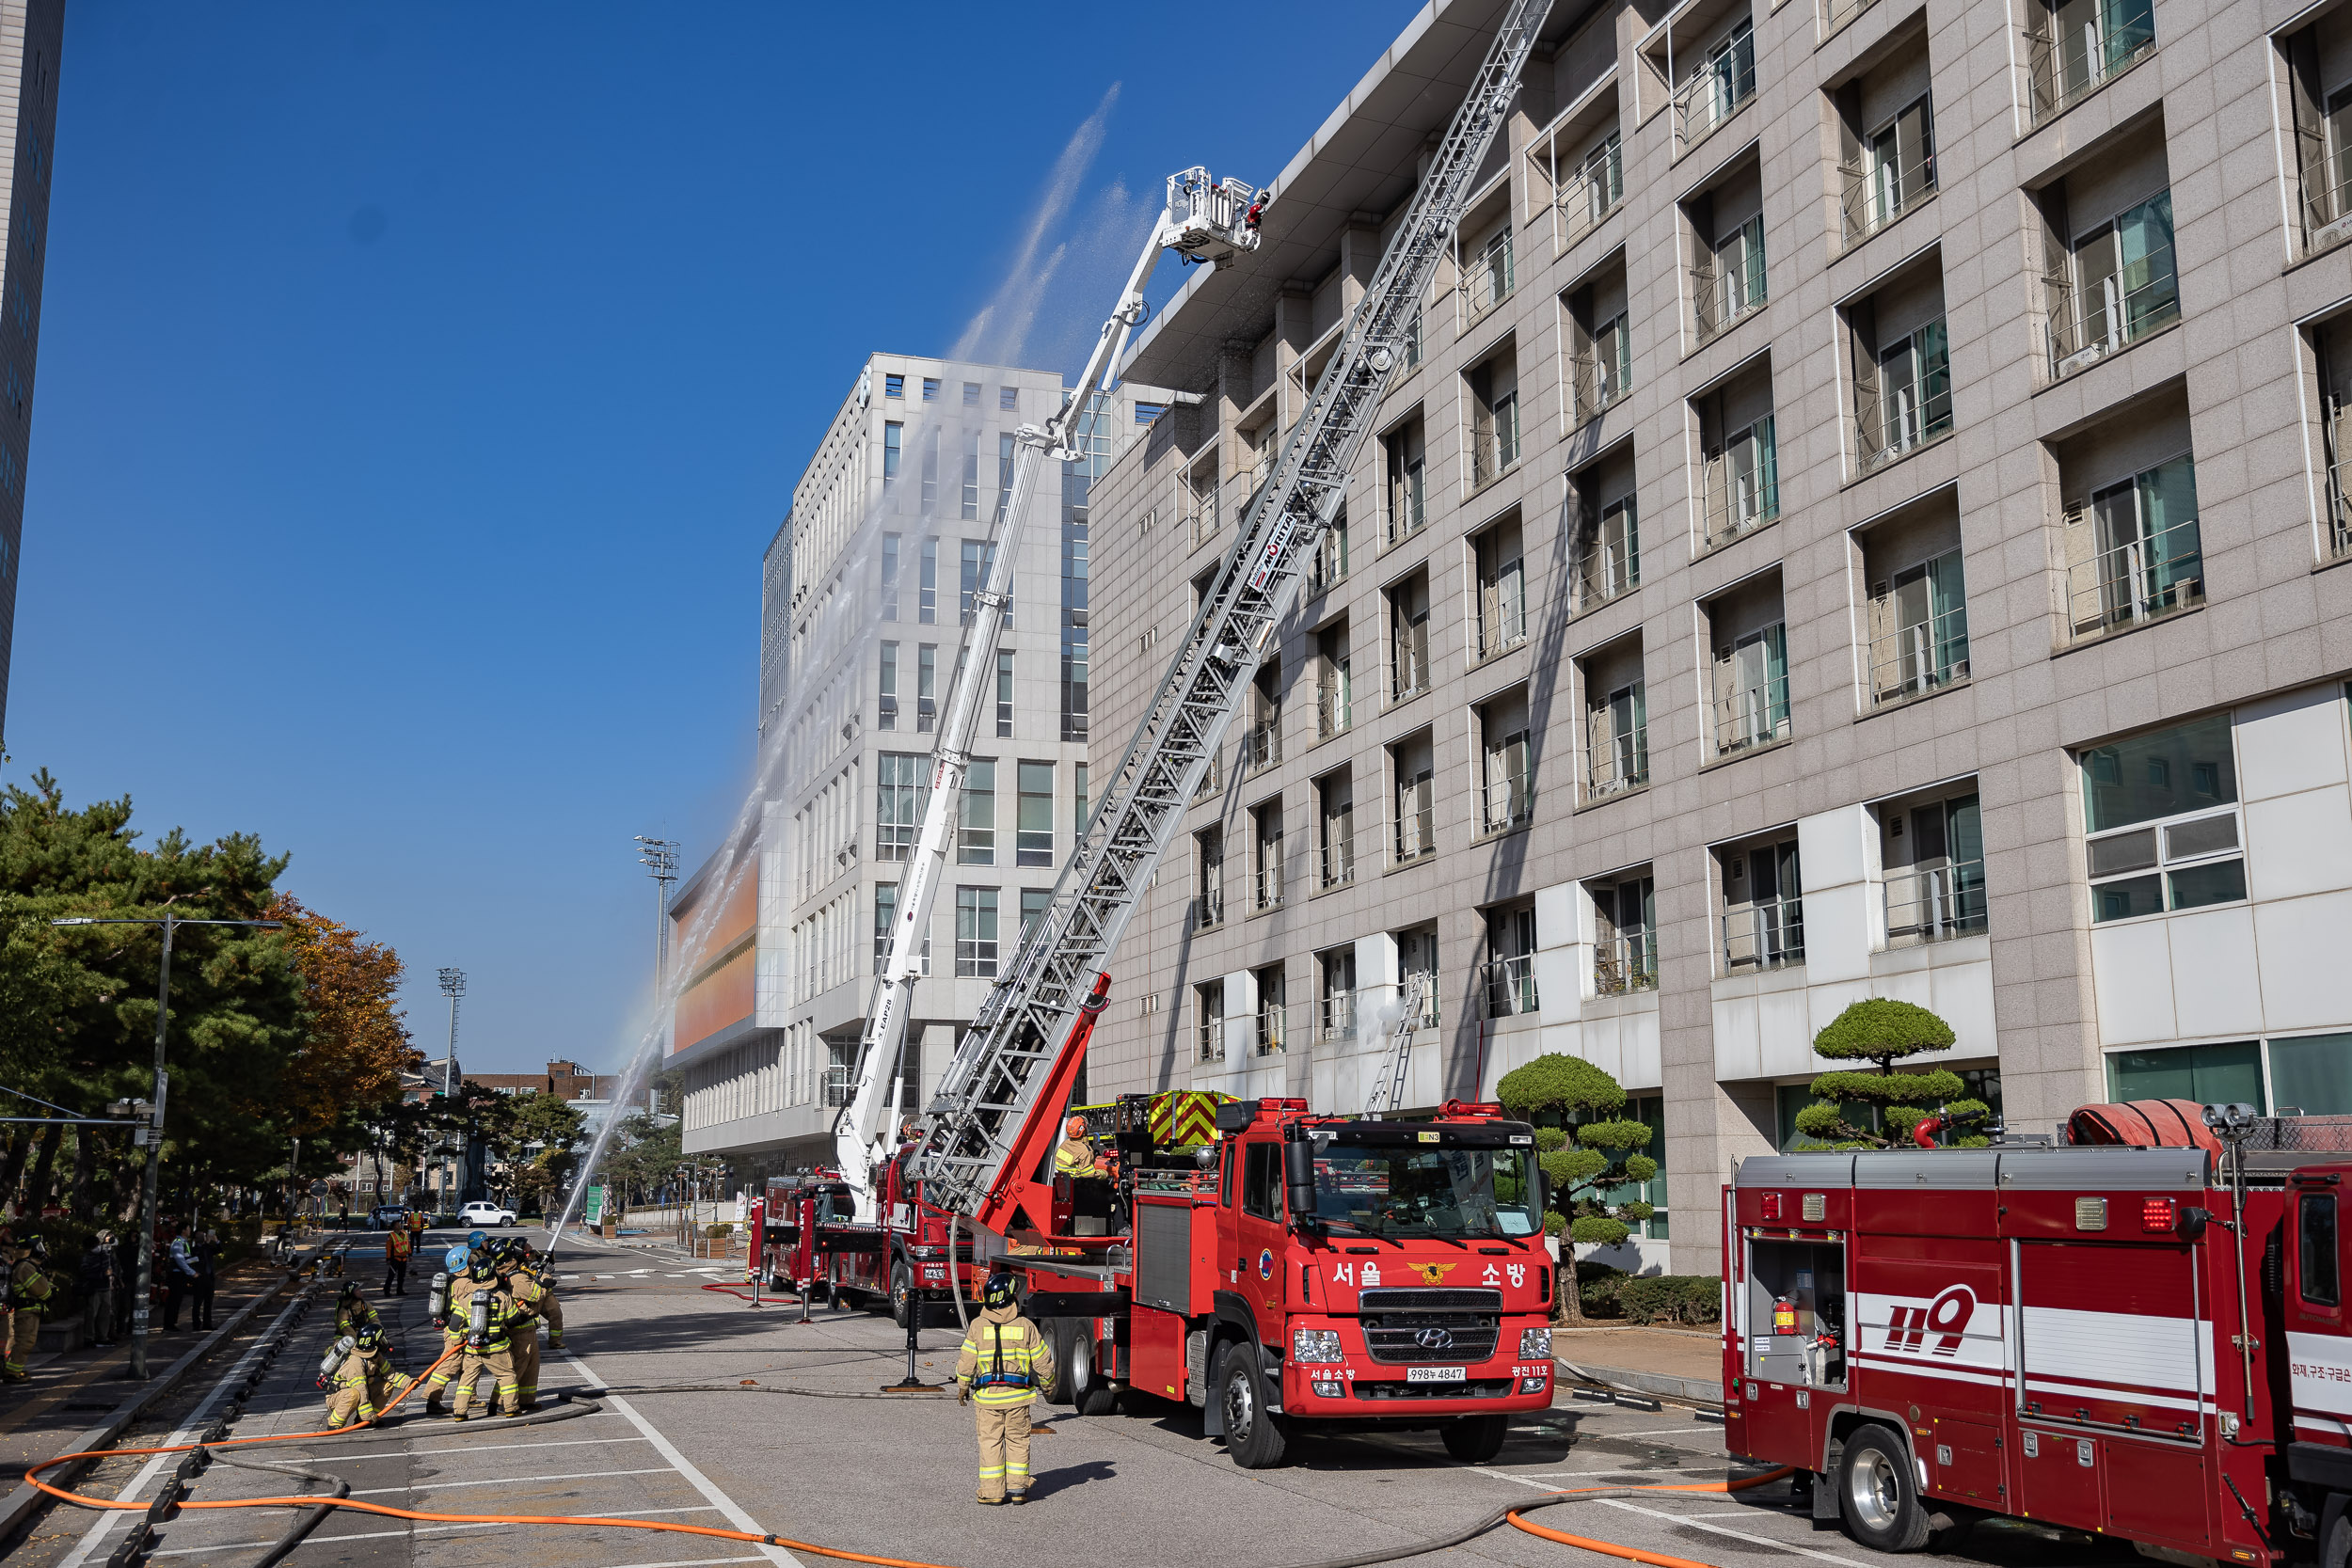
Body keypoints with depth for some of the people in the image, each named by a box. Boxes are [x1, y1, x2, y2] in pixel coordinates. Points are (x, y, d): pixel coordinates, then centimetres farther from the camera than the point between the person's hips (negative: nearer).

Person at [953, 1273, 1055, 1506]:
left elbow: (966, 1362, -2)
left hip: (987, 1395, 0)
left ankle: (992, 1491, 7)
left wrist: (962, 1388, 12)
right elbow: (1043, 1362, 2)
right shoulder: (1025, 1326, -4)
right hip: (1018, 1394, 0)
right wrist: (1048, 1384, 18)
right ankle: (1017, 1488, 13)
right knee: (1017, 1440, 12)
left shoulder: (978, 1326, -4)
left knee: (990, 1442, 7)